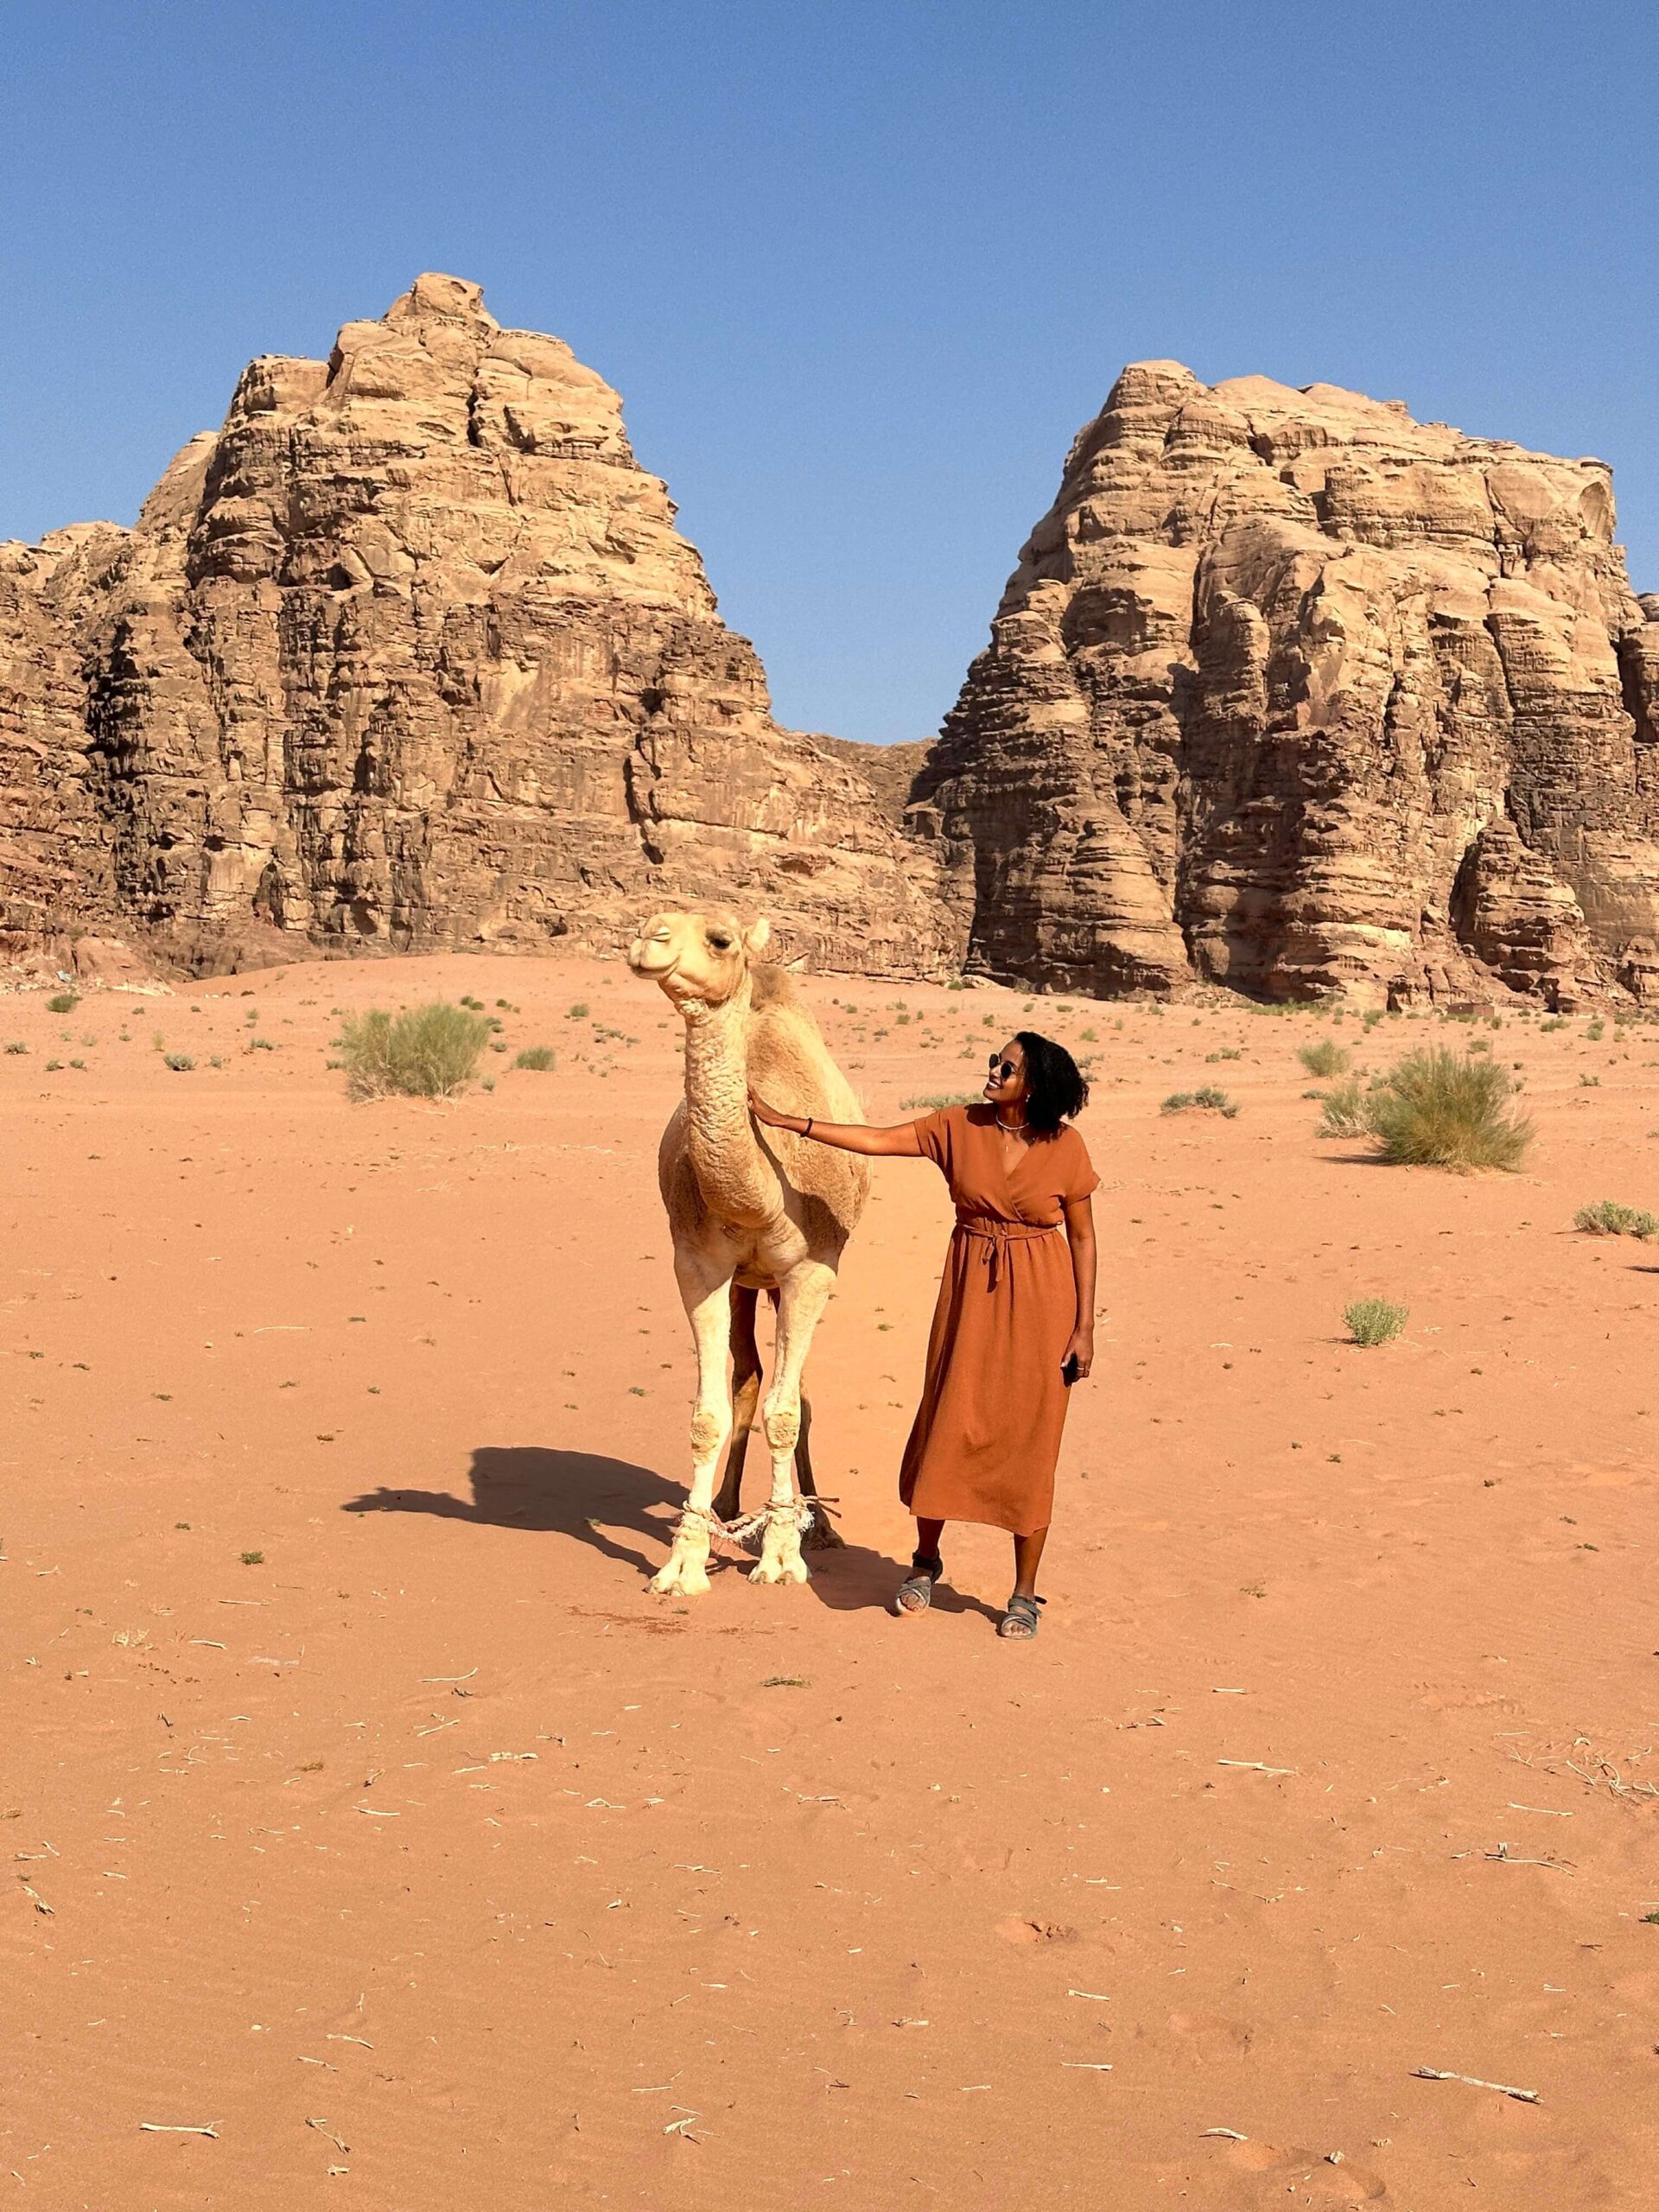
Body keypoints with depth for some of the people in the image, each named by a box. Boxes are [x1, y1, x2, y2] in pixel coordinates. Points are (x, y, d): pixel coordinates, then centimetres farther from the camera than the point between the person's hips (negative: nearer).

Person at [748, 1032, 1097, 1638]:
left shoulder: (1066, 1148, -7)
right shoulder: (959, 1127, -2)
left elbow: (1082, 1236, -2)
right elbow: (876, 1140, -3)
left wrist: (1084, 1327, -4)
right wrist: (784, 1120, -7)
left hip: (1040, 1300, -2)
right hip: (969, 1291, 2)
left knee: (1028, 1439, 1)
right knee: (948, 1423, 6)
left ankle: (1025, 1593, 12)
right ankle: (926, 1561, 28)